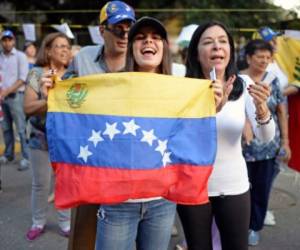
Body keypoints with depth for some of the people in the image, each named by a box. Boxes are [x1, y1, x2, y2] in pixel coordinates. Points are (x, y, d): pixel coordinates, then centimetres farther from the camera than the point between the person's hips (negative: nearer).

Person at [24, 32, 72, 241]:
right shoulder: (36, 73, -4)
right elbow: (28, 107, -11)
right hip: (41, 138, -1)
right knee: (41, 183, 7)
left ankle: (65, 222, 23)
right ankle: (38, 223, 26)